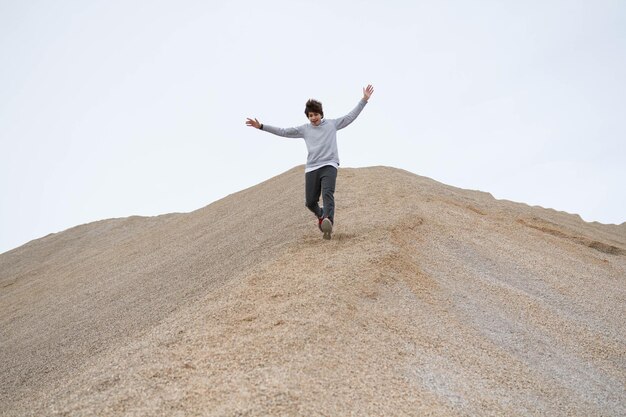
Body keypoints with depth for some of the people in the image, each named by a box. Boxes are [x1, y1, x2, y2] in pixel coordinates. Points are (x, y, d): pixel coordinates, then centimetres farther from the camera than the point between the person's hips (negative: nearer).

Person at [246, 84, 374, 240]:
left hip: (329, 165, -3)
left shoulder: (332, 124, 12)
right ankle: (321, 216, 34)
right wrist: (261, 126, 9)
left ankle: (328, 222, -46)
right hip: (311, 168, 3)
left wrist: (364, 99, 6)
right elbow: (283, 132, 13)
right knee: (310, 202, 2)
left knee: (327, 193, -27)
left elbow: (351, 116, 12)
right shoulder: (304, 129, 14)